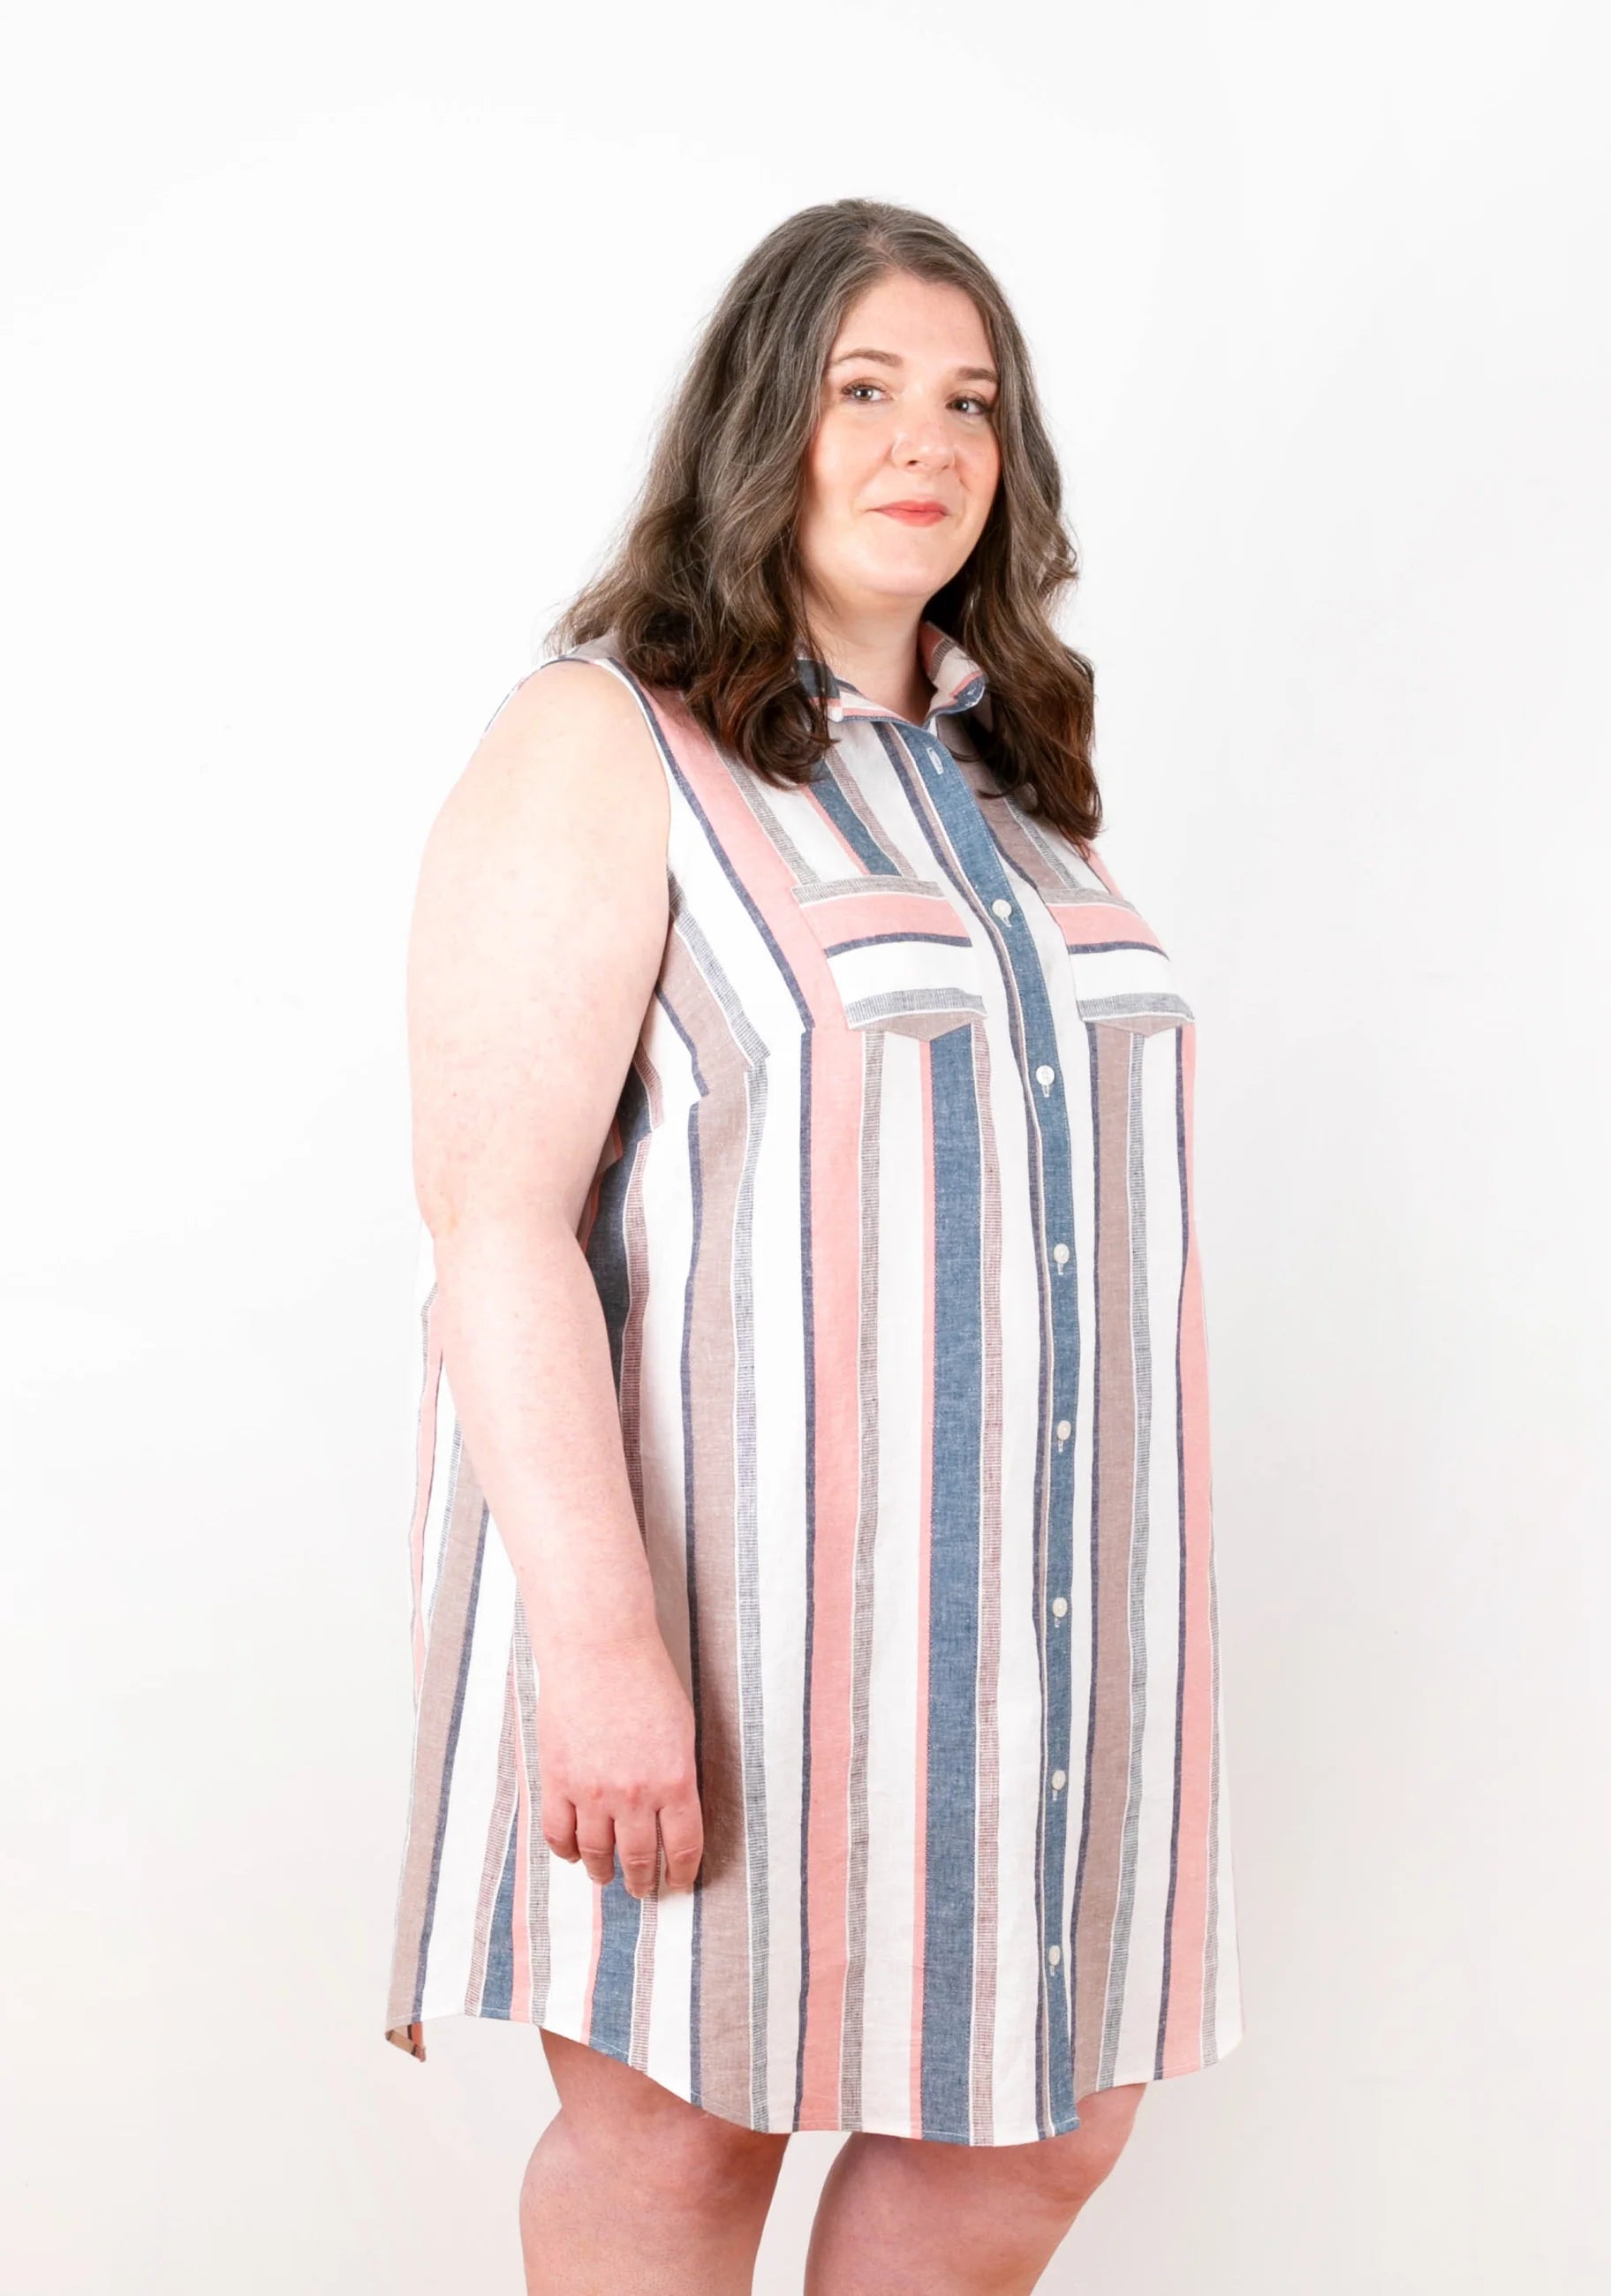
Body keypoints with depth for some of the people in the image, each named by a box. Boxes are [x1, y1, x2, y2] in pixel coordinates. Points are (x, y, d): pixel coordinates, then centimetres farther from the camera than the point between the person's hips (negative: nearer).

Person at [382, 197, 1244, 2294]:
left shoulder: (1001, 775, 14)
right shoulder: (602, 745, -8)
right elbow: (492, 1206, -16)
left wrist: (1118, 1587, 15)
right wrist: (601, 1632, -23)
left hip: (1008, 1594, 7)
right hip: (712, 1573, -7)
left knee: (1043, 2124, 11)